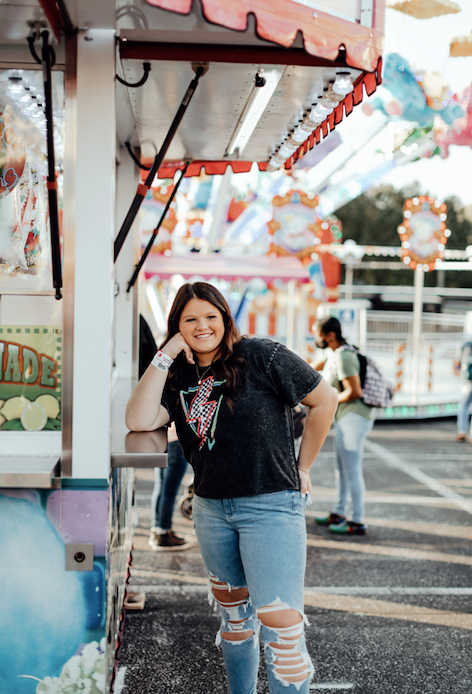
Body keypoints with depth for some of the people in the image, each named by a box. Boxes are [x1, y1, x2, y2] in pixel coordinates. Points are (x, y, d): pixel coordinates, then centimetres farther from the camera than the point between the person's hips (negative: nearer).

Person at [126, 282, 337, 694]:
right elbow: (139, 420, -7)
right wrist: (165, 356, -7)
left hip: (271, 507, -6)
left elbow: (324, 400, -2)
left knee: (280, 623, -9)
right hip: (211, 509, 6)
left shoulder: (261, 357, -8)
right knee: (234, 615, 19)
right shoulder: (179, 376, 8)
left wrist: (302, 466, 2)